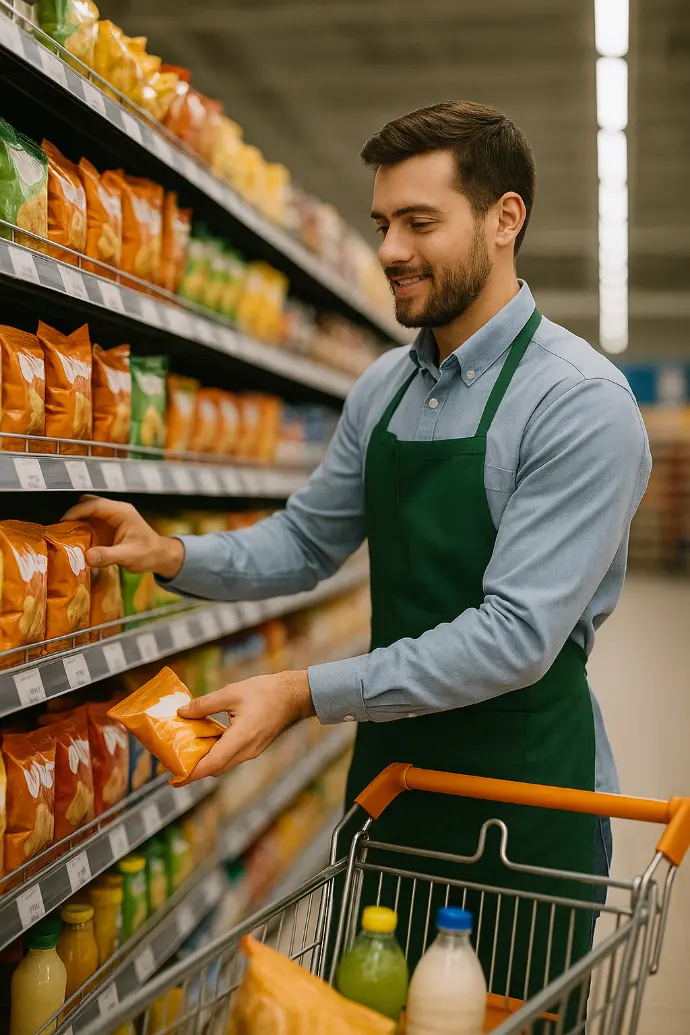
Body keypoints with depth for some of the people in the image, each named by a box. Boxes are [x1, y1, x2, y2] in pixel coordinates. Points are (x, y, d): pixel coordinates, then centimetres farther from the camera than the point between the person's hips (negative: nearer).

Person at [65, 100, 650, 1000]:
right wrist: (172, 555, -8)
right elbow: (307, 542, 9)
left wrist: (306, 693, -28)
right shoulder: (383, 387, 3)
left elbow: (517, 636, -25)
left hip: (524, 795, -6)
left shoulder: (582, 402, -19)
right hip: (389, 771, 6)